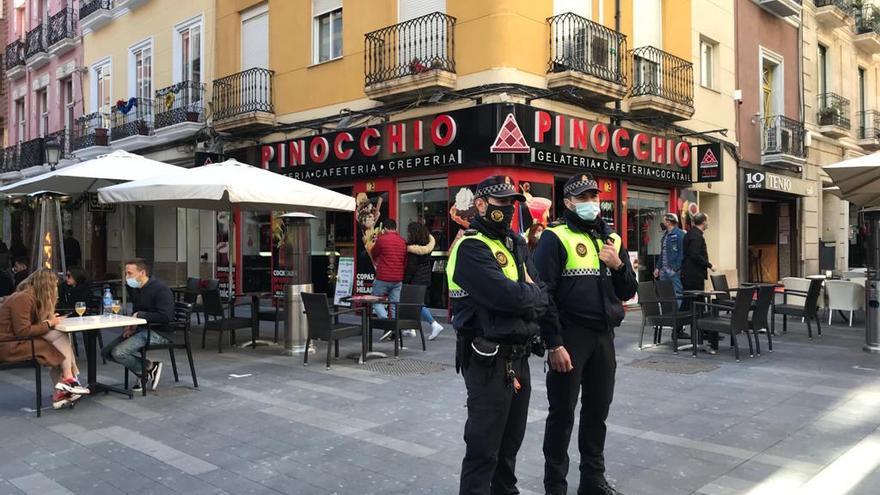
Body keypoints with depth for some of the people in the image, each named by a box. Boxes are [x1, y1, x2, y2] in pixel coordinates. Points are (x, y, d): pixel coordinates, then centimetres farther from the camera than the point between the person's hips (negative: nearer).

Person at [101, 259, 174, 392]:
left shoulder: (160, 289, -15)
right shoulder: (135, 289, 12)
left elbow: (165, 316, -25)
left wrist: (140, 315, -16)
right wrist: (131, 326, 4)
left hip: (158, 332, -10)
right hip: (140, 329, 10)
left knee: (118, 352, -22)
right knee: (106, 352, 1)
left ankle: (149, 369, 0)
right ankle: (147, 365, 2)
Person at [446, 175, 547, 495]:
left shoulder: (517, 244, 13)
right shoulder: (471, 248, -15)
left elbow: (541, 297, 5)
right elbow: (508, 296, -26)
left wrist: (522, 296, -14)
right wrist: (531, 294, -7)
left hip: (519, 357, 9)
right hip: (488, 361, -8)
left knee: (511, 439, 21)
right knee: (484, 446, 1)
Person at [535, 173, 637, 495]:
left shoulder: (612, 239, 14)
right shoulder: (555, 238, -6)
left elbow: (628, 293, 15)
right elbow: (543, 294, -13)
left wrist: (618, 265, -4)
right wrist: (554, 344, -17)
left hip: (604, 336, 6)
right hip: (570, 336, -6)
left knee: (598, 411, 15)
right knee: (562, 413, 3)